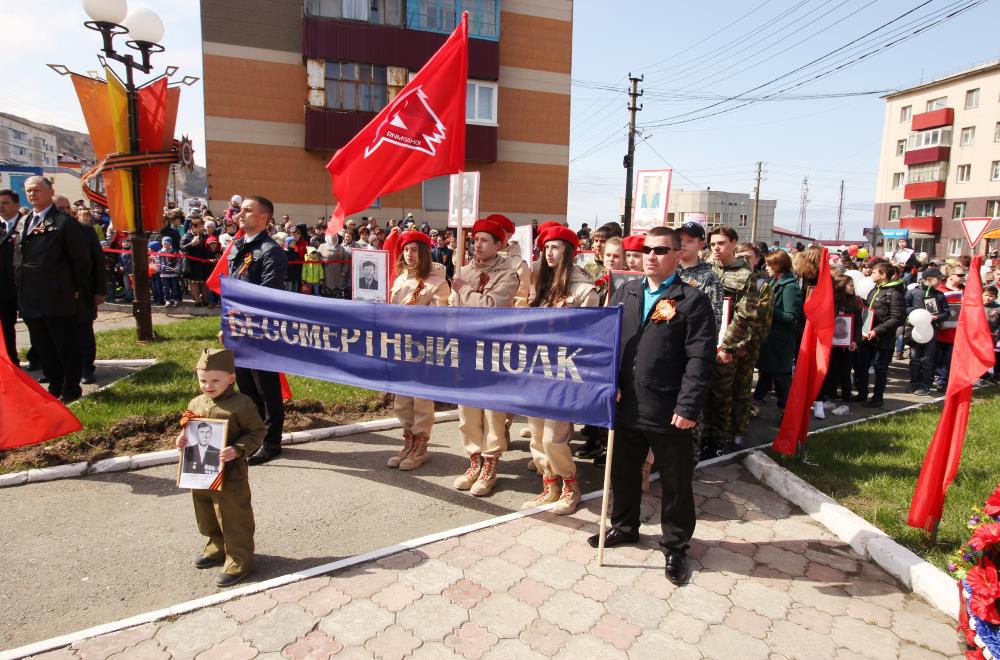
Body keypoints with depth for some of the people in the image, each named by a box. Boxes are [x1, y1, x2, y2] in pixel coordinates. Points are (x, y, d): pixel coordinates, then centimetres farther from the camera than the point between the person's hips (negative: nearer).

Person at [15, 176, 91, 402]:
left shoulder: (65, 222, -7)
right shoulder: (23, 222, 15)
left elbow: (81, 258, -6)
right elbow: (18, 257, 20)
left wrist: (77, 289, -5)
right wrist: (20, 285, 12)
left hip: (57, 298, -7)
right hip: (30, 299, 7)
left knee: (66, 346, 1)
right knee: (42, 347, 13)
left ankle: (71, 389, 12)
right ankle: (54, 387, 23)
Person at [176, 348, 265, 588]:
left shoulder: (241, 404, -18)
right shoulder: (196, 404, 3)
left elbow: (256, 432, -14)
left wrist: (238, 450, -26)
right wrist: (182, 440, -3)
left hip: (230, 476, -7)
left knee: (234, 520, 4)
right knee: (208, 518, 24)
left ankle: (239, 561, 18)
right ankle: (217, 548, 46)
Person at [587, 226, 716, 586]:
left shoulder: (693, 300, -7)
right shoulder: (625, 293, 9)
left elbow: (700, 360, -12)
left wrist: (688, 408, -17)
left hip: (669, 413, -5)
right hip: (626, 406, 5)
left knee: (675, 483, 10)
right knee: (623, 472, 20)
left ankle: (675, 546, 29)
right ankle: (624, 526, 43)